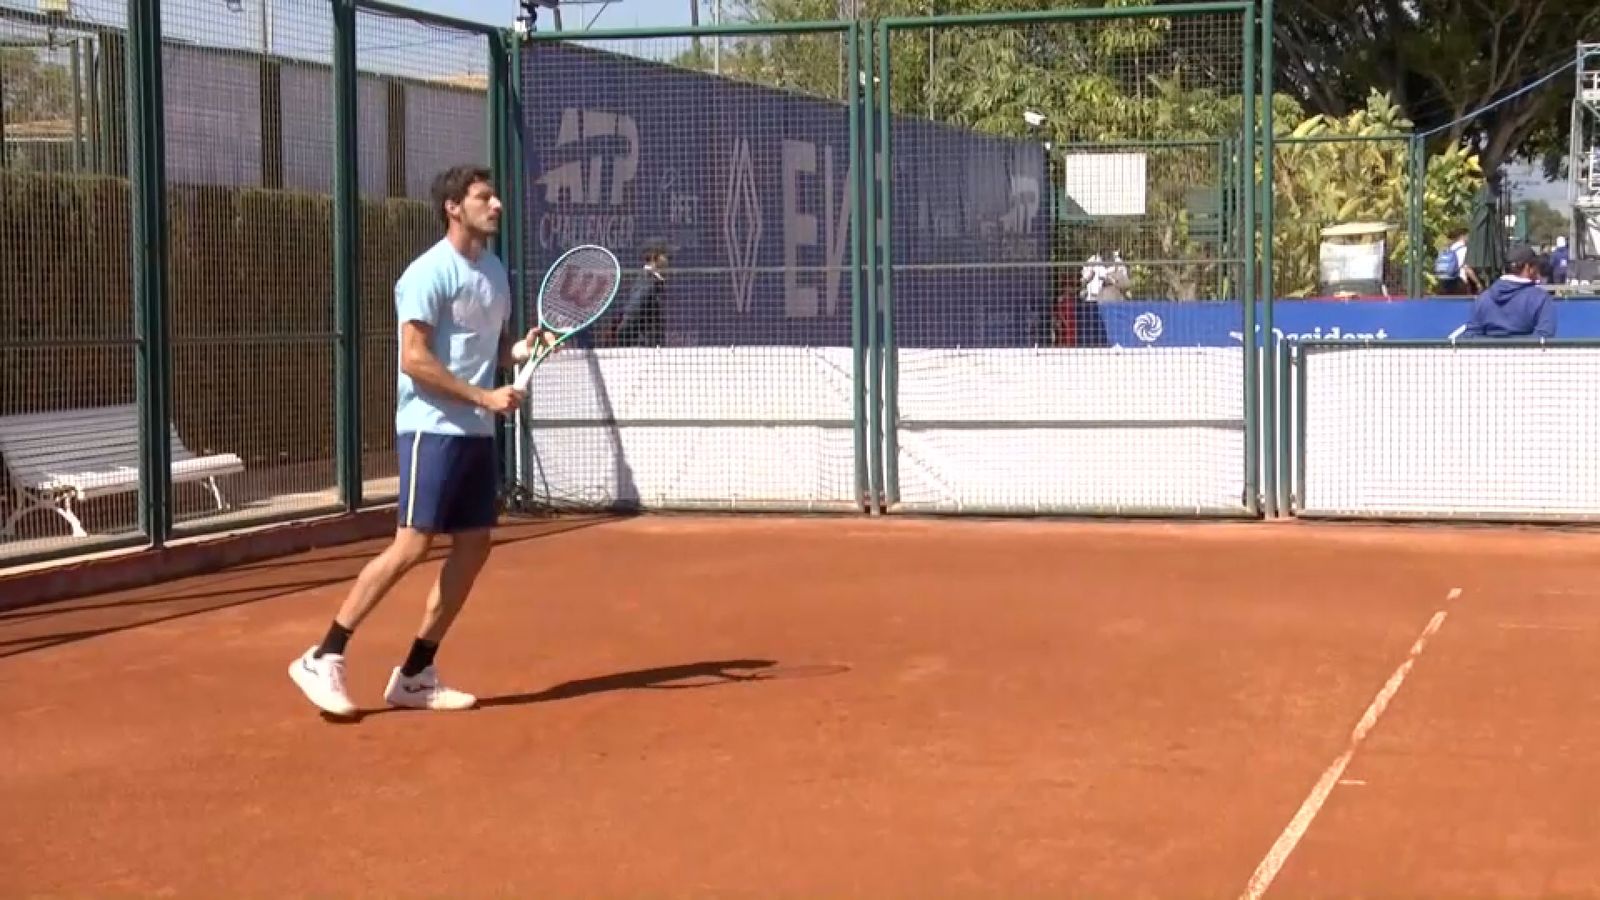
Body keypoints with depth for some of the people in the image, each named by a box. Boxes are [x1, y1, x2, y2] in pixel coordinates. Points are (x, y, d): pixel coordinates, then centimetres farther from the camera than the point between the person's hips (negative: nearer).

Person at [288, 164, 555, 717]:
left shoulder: (494, 271, 13)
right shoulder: (430, 273, -13)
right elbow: (414, 360, -19)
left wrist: (522, 349, -1)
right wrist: (485, 396, -20)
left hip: (477, 433, 9)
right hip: (432, 429, -8)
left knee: (473, 546, 4)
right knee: (412, 546, -11)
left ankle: (415, 675, 11)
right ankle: (323, 659, -2)